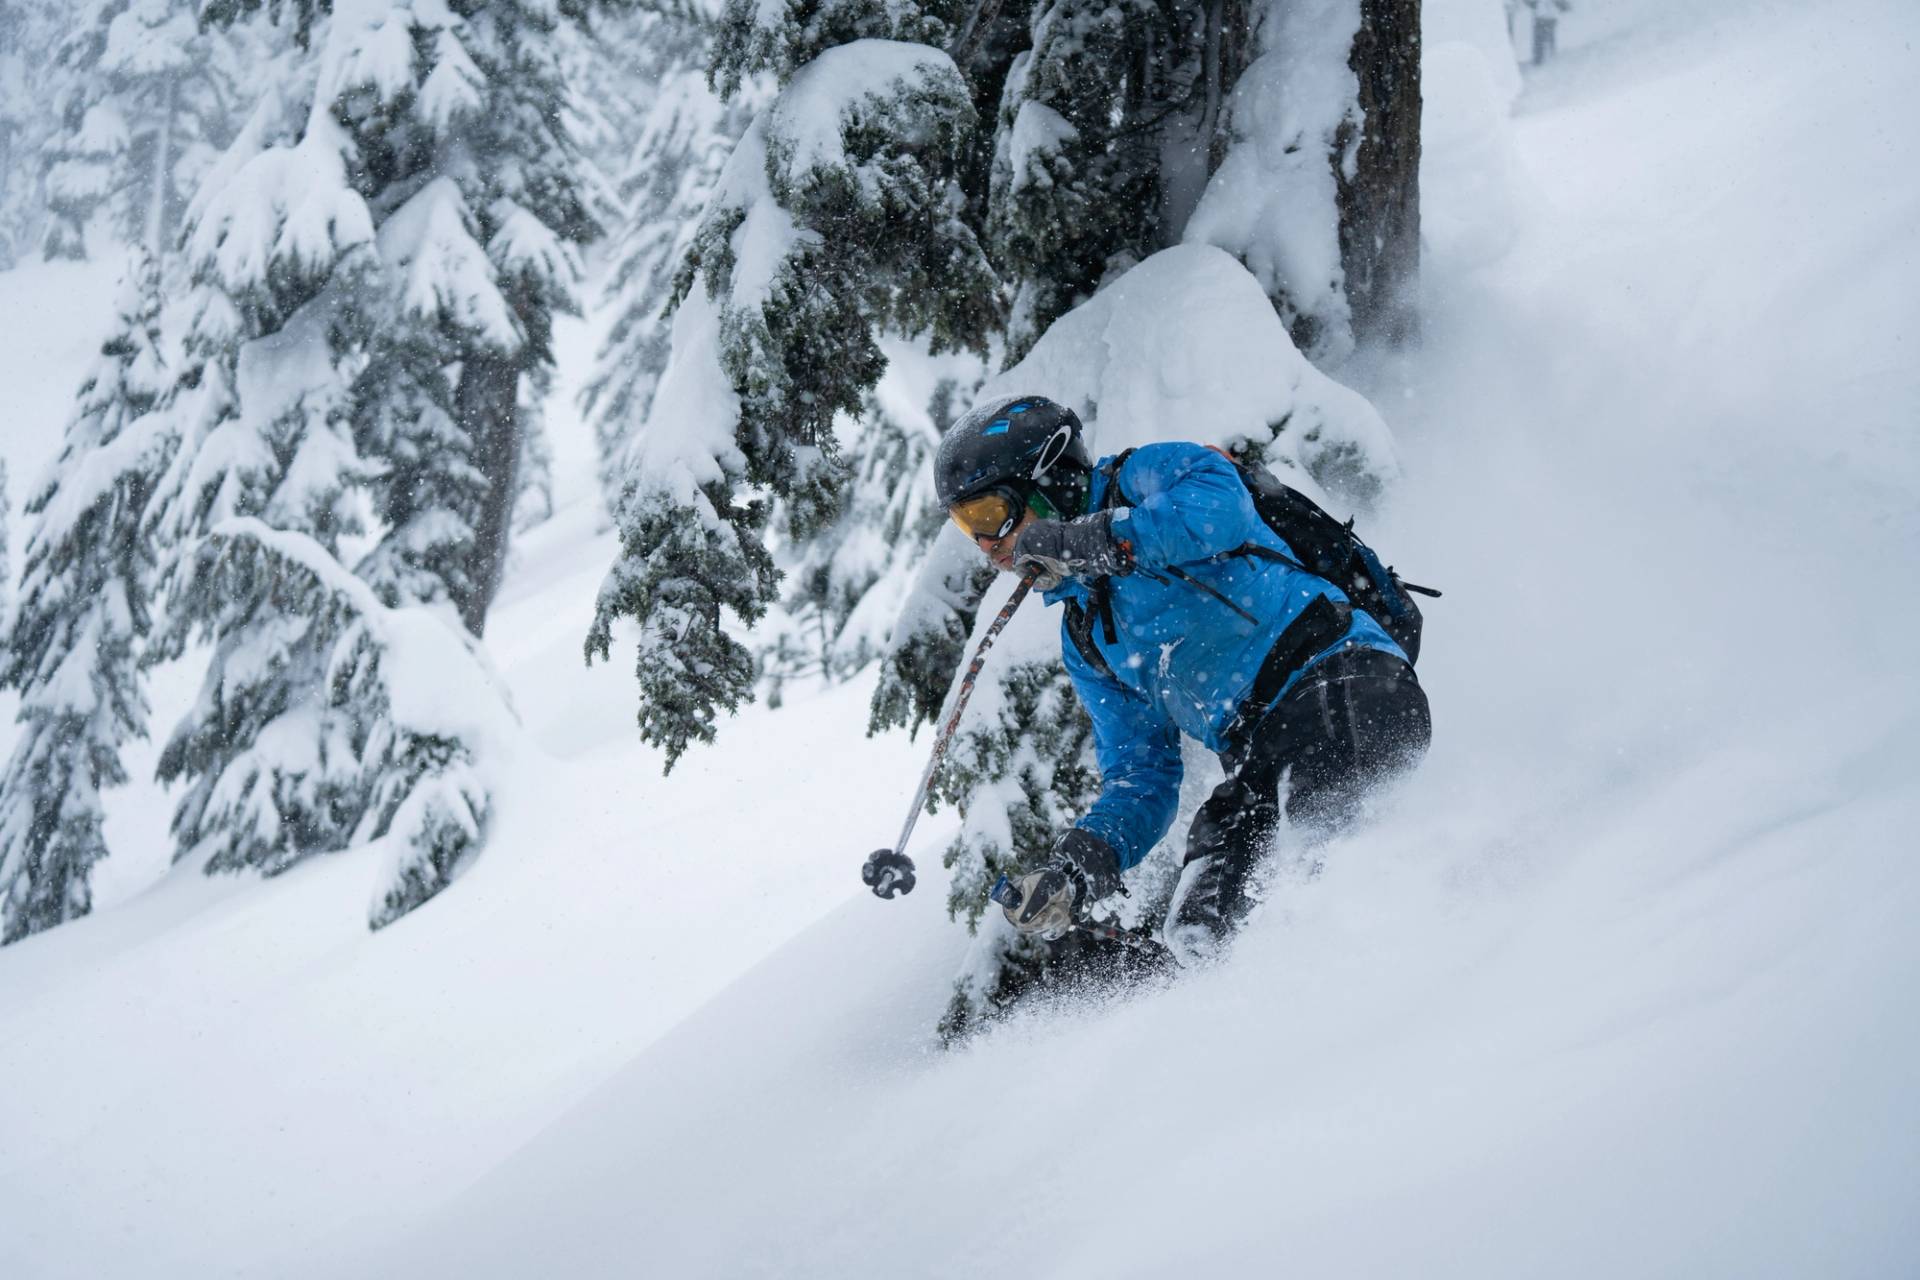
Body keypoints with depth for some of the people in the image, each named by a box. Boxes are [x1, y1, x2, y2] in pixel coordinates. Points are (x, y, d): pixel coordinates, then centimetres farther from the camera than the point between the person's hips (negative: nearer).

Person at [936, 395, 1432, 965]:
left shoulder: (1139, 480, 8)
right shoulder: (1083, 638, 27)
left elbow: (1221, 504, -17)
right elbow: (1142, 777, 20)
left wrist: (1090, 539, -13)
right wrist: (1086, 856, 1)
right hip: (1262, 760, 7)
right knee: (1200, 932, -15)